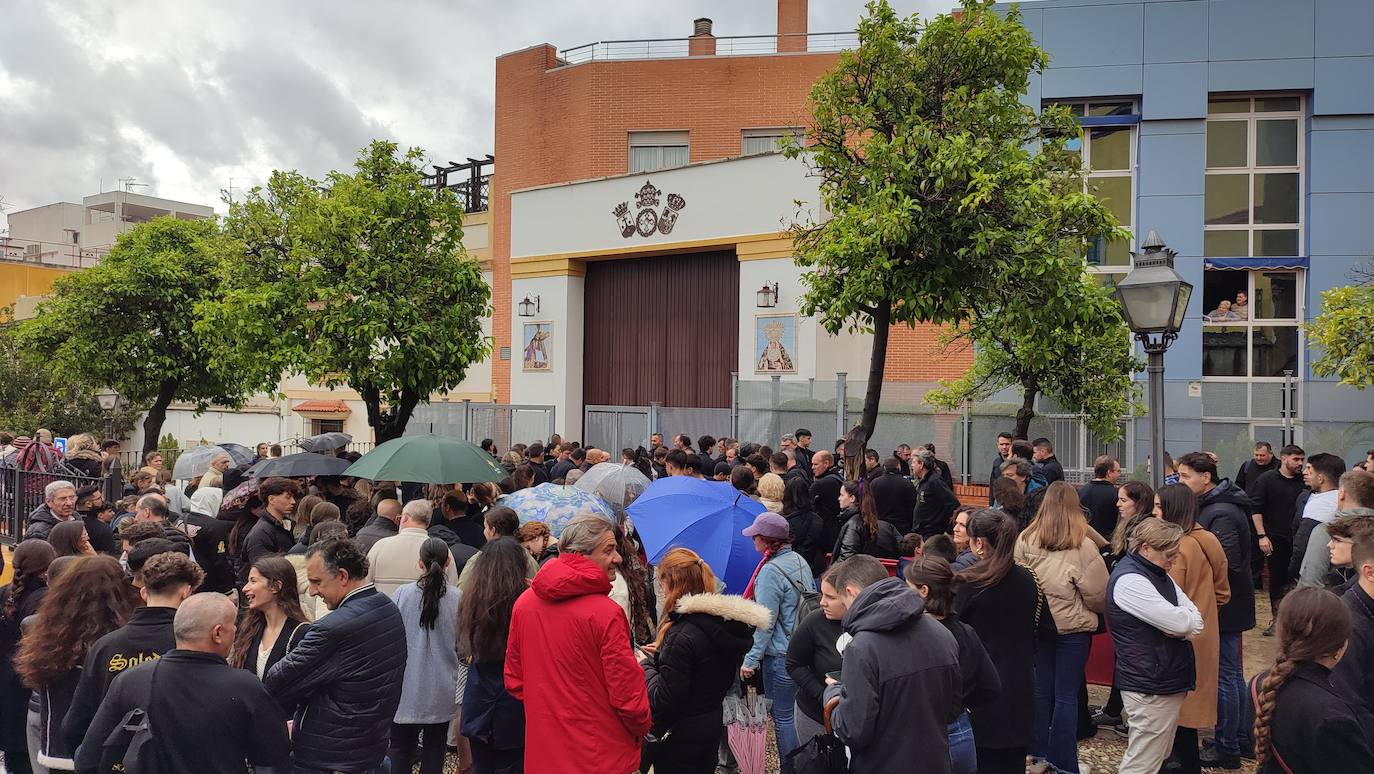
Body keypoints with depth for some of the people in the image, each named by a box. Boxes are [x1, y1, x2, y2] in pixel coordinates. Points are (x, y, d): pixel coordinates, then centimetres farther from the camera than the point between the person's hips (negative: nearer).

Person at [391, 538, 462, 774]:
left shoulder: (403, 593, -9)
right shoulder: (458, 597, -10)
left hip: (407, 688, 0)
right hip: (441, 690, 0)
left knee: (400, 748, 11)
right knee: (434, 750, 11)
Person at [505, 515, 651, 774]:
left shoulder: (524, 602, -2)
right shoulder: (606, 613, -21)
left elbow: (514, 680, 8)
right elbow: (628, 694, -17)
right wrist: (642, 727, 3)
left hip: (540, 753, 6)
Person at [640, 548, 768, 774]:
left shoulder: (683, 635, -26)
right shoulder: (725, 622, -1)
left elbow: (664, 700, -24)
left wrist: (646, 665, -8)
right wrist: (663, 653, 8)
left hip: (680, 737, -8)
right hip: (712, 727, 8)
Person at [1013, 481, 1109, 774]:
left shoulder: (1025, 541, -8)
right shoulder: (1082, 546, -17)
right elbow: (1098, 594, -10)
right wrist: (1100, 609, 12)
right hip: (1073, 628, -3)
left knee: (1041, 690, 15)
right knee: (1066, 696, 5)